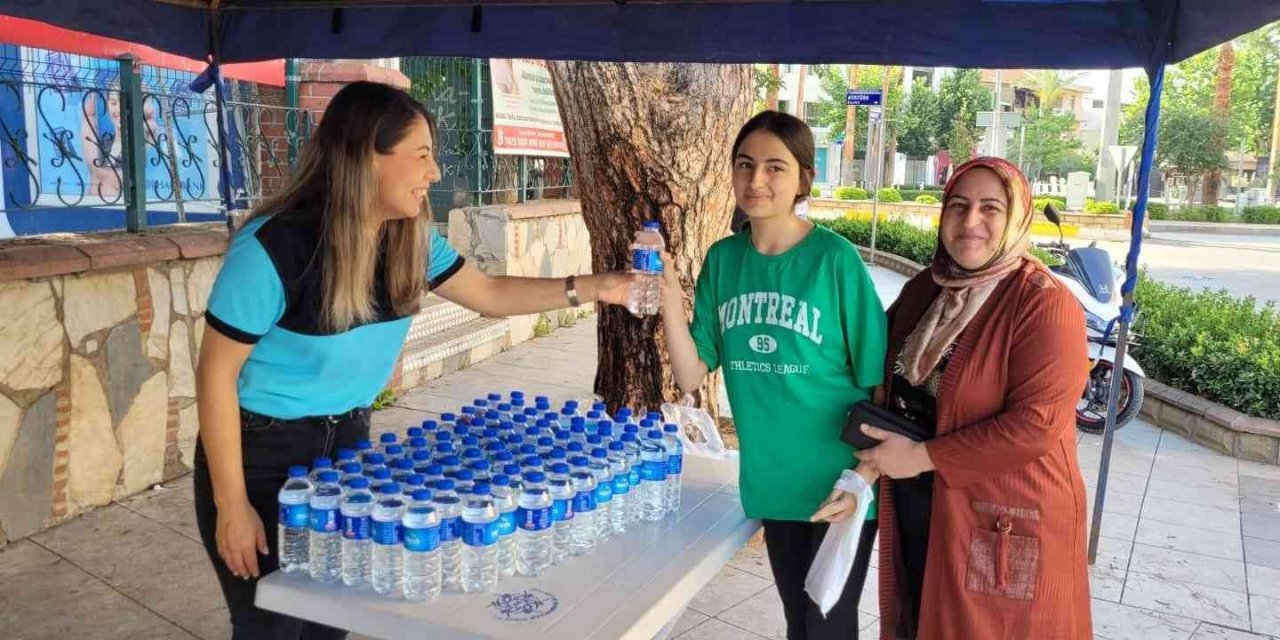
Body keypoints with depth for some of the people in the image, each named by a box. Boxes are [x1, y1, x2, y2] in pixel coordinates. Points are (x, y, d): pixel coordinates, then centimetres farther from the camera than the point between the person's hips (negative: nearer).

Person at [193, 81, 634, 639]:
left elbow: (489, 294, 6)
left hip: (348, 440, 6)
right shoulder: (274, 245, -26)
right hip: (261, 453, -5)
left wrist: (592, 288, -4)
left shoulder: (410, 238, -7)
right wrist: (232, 508, -16)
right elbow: (216, 374, -19)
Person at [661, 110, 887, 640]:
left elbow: (878, 382, -10)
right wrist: (669, 300, -18)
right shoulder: (723, 259, -3)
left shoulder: (835, 259, -15)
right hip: (773, 480, 4)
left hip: (839, 483, -4)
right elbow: (691, 377, -4)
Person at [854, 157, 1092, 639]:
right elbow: (891, 386, 14)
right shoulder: (921, 291, 5)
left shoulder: (1044, 304, -17)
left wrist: (922, 457, -20)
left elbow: (1035, 425, -24)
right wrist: (871, 462, -1)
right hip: (913, 512, 6)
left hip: (1005, 521, -6)